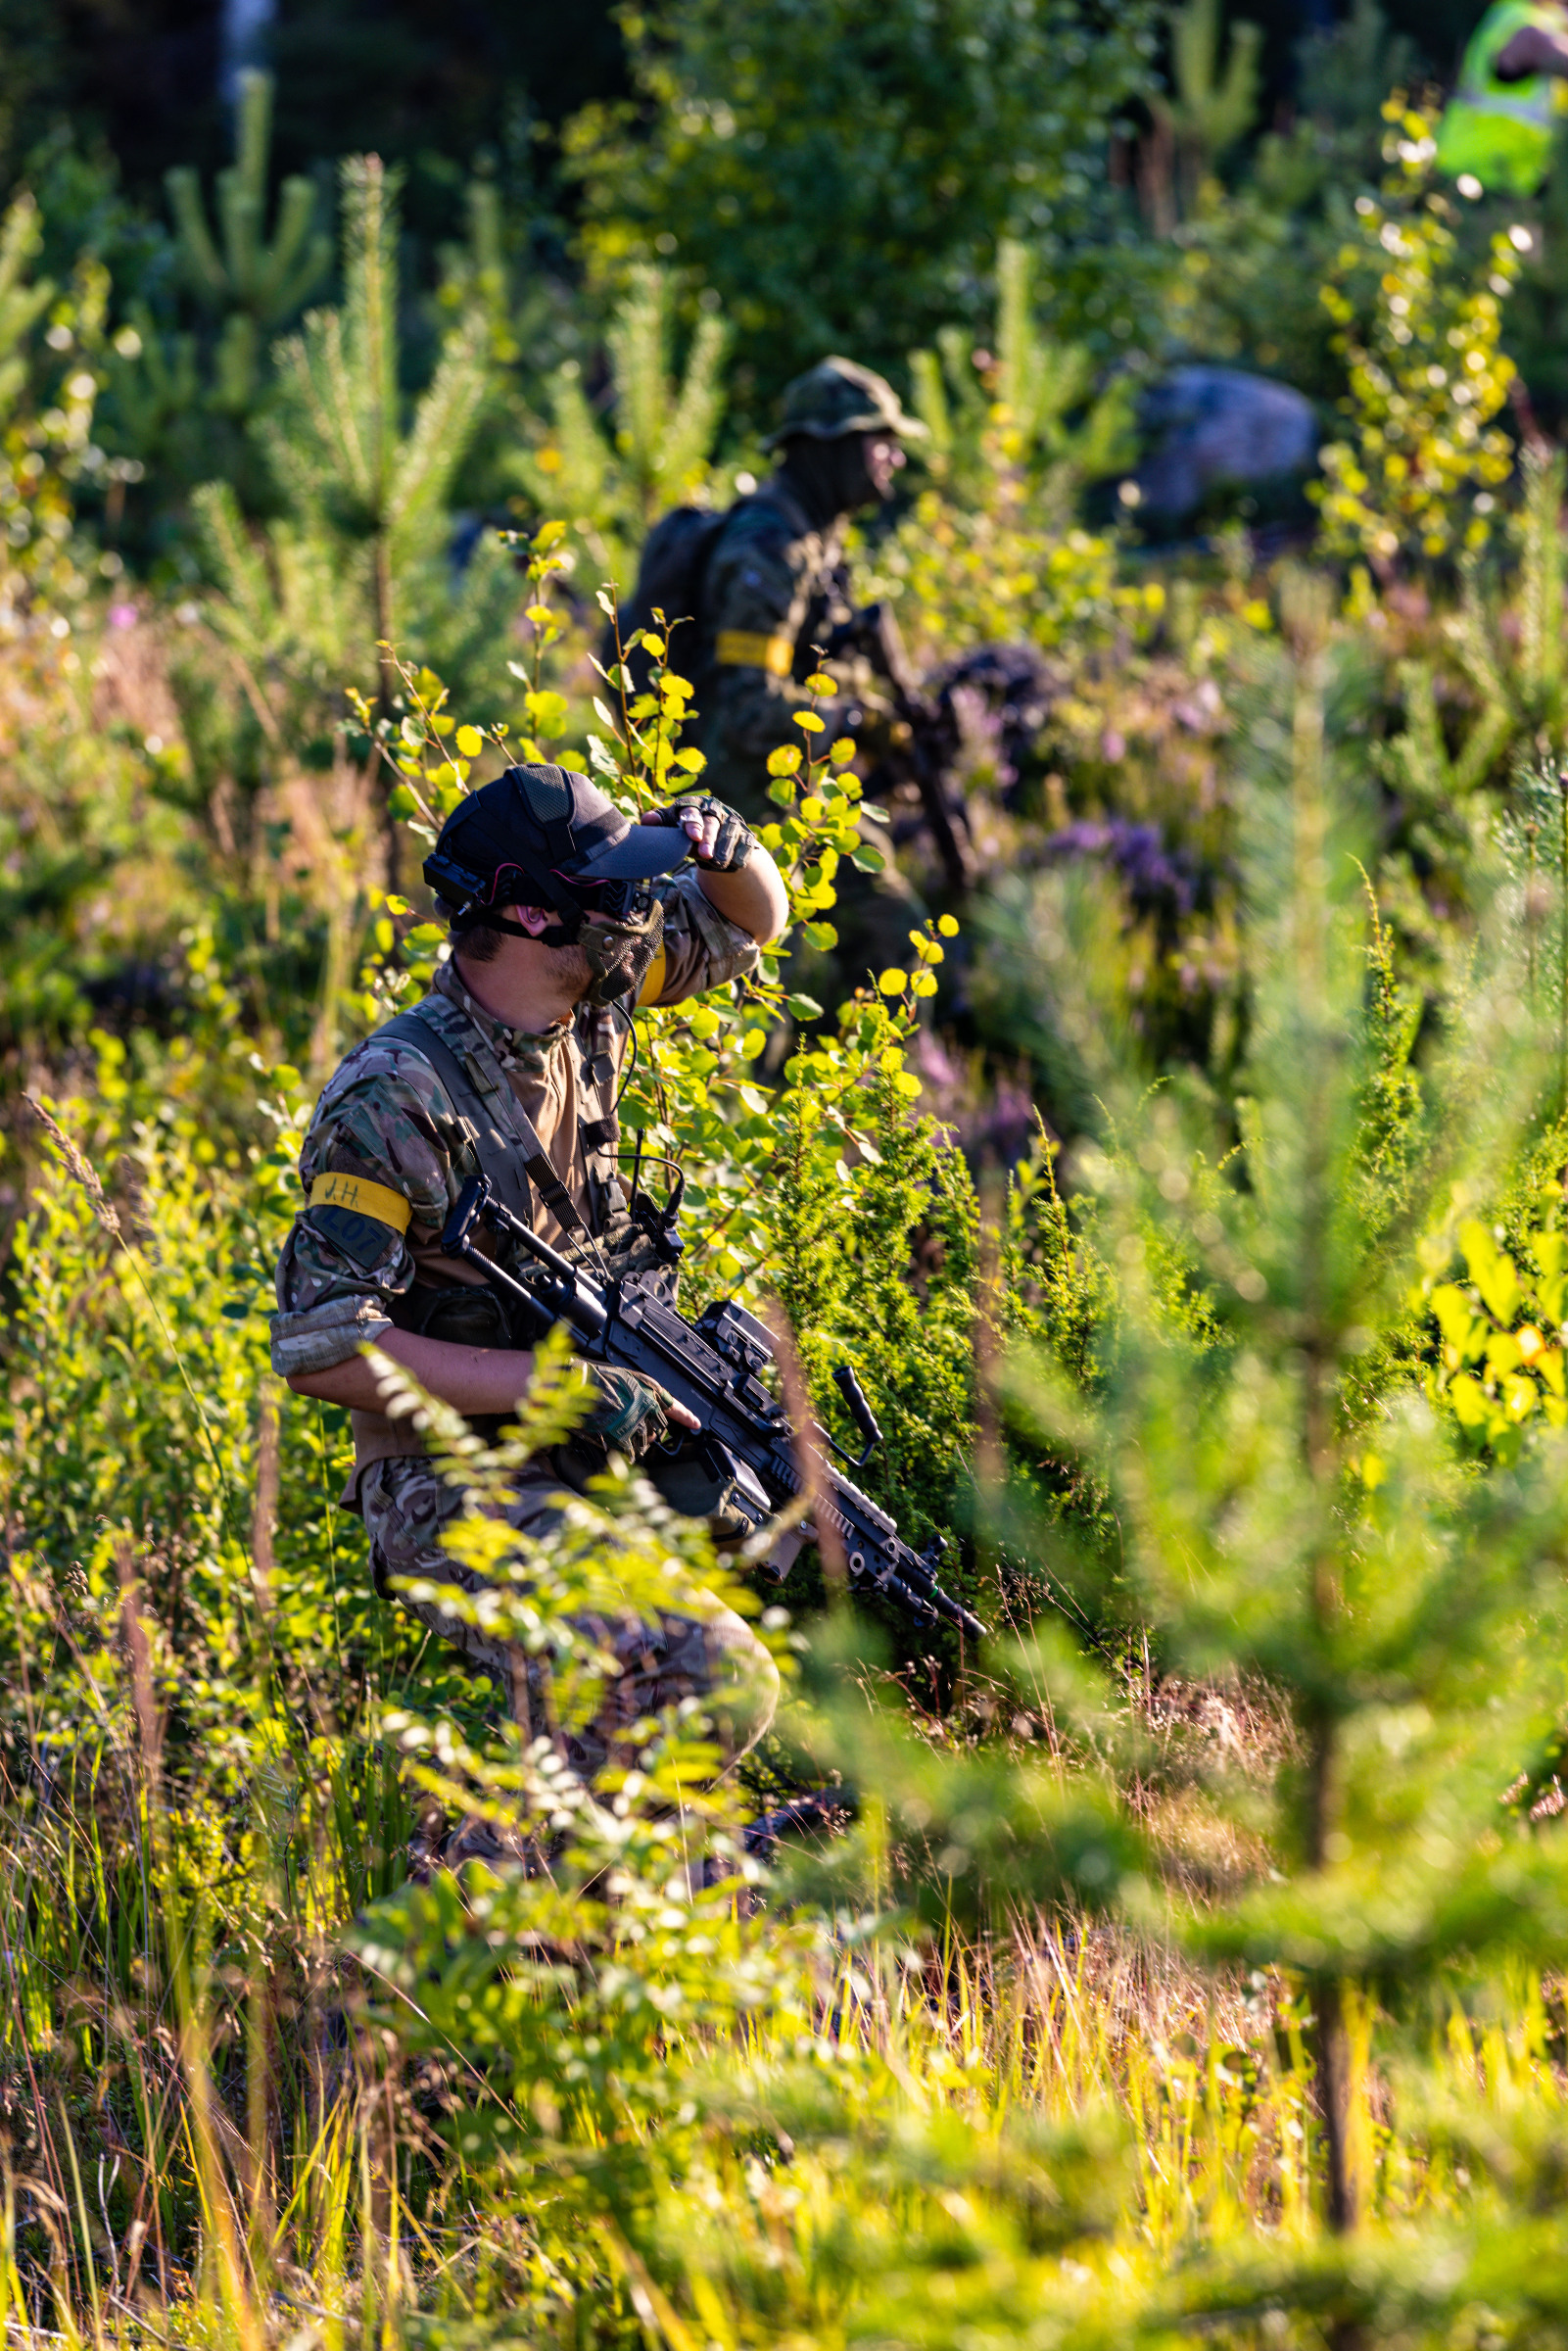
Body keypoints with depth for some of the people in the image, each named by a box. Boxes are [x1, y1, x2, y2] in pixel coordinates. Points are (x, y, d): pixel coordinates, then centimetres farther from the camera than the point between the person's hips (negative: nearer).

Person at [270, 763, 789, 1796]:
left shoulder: (585, 1006, 4)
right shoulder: (396, 1100, -19)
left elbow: (751, 925, 22)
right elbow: (319, 1346, -21)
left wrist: (725, 848, -3)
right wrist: (549, 1384, -24)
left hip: (592, 1465, 9)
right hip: (454, 1498, -9)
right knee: (716, 1683, -27)